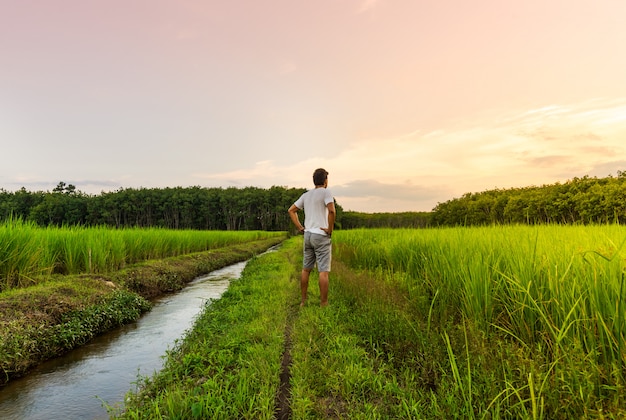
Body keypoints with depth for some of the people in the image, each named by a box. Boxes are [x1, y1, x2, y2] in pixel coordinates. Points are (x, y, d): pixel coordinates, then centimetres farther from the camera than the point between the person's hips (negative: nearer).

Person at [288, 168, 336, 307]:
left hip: (308, 235, 7)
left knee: (306, 269, 13)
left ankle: (303, 301, 22)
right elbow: (331, 210, -24)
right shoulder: (325, 192, -8)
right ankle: (323, 303, 1)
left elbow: (291, 210, 17)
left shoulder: (306, 195, 13)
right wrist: (330, 229, -13)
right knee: (324, 271, -3)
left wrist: (299, 227, 13)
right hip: (321, 236, -7)